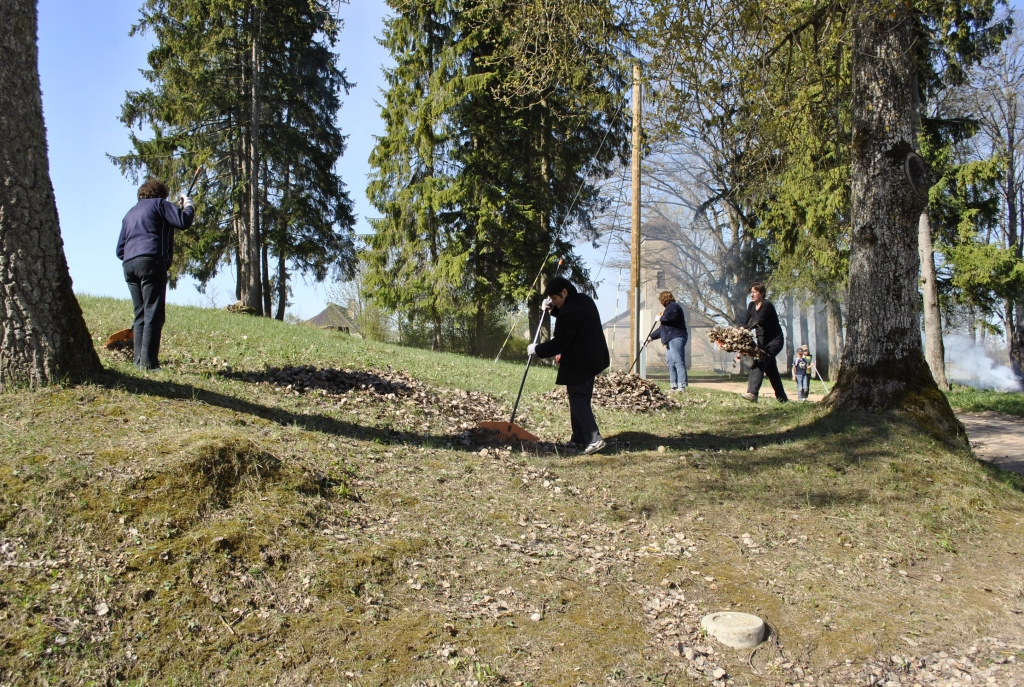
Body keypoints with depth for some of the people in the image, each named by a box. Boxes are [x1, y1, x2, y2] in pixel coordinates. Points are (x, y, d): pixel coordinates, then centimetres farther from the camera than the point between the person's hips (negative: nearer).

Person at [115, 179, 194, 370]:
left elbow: (120, 249, 24)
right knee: (153, 314, -10)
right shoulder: (160, 204, 10)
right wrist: (188, 206, 13)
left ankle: (139, 360, 6)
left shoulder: (130, 213, 29)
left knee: (140, 314, 10)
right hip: (151, 261, -7)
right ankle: (149, 362, -16)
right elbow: (184, 221, -5)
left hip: (129, 265, 7)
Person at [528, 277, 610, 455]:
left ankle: (593, 439, -10)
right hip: (592, 358, 10)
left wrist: (536, 349, -7)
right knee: (582, 399, 14)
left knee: (578, 400, -5)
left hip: (578, 363, -10)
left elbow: (558, 344, -20)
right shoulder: (584, 300, 8)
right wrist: (553, 310, 13)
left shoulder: (569, 312, -22)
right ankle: (579, 439, 19)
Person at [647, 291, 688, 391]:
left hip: (676, 338, -11)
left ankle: (682, 386, -20)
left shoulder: (673, 306, -2)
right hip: (670, 340, 11)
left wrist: (661, 318, -6)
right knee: (670, 363, 6)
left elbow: (670, 317, -26)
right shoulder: (669, 308, 31)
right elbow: (662, 328, 36)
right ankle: (674, 386, 6)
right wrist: (651, 337, 35)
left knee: (678, 362, -15)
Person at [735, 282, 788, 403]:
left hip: (775, 340, -8)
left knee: (759, 363, -26)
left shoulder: (767, 305, -17)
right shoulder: (752, 306, 6)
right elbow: (747, 324, 2)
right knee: (771, 369, 12)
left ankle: (752, 393, -39)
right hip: (762, 341, 8)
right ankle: (782, 398, 23)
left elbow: (758, 323, -30)